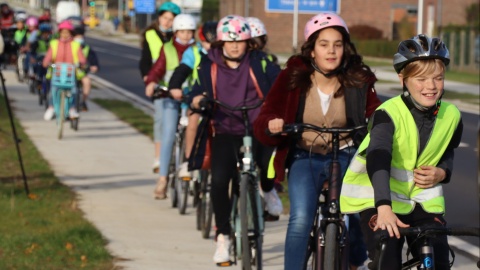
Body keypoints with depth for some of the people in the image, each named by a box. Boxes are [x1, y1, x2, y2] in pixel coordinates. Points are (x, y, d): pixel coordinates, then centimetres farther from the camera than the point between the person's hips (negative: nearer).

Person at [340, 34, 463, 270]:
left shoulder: (451, 116, -6)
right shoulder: (389, 113, -22)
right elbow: (378, 159, -36)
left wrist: (441, 173, -11)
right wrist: (384, 208, -51)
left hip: (423, 201, 4)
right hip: (378, 200, -4)